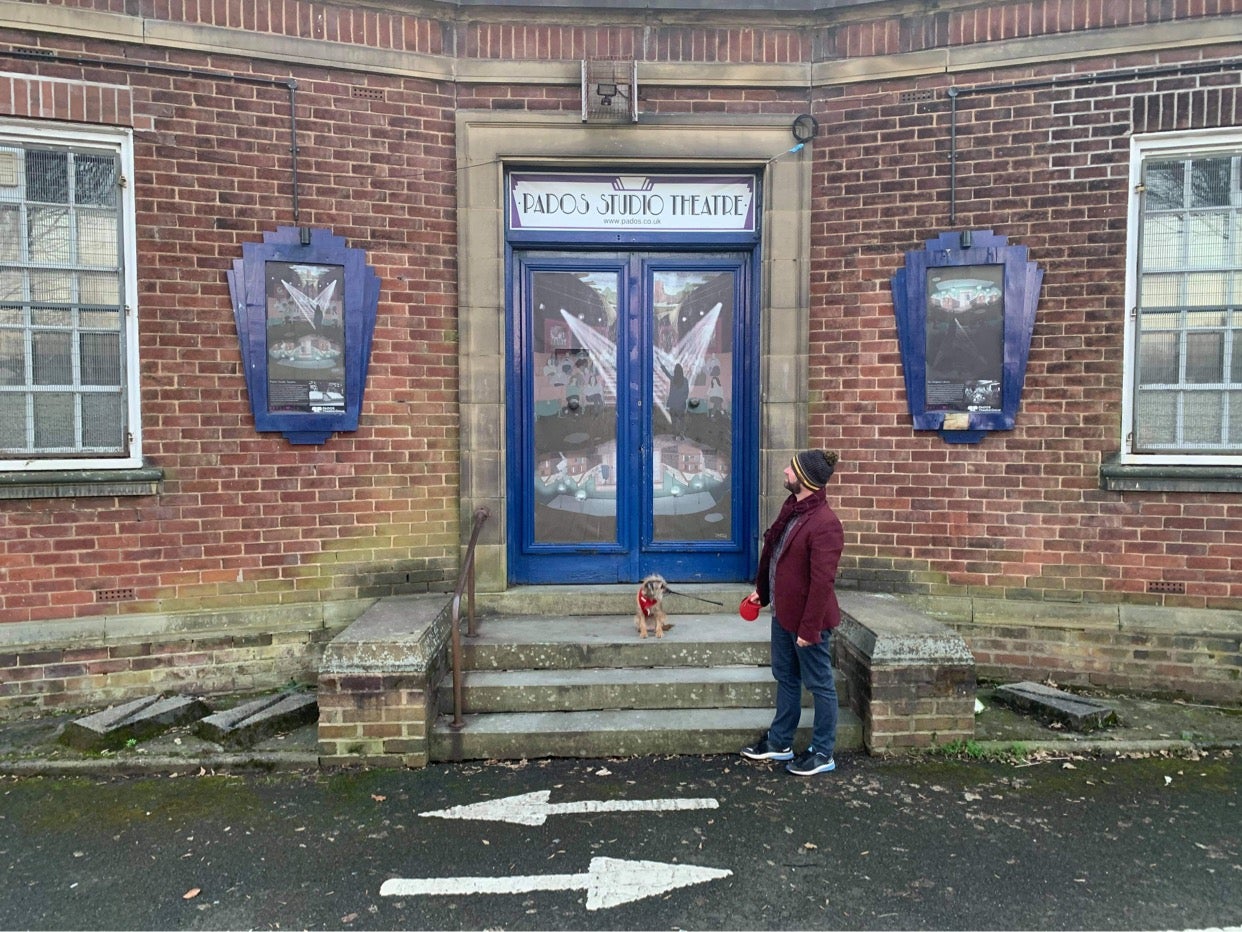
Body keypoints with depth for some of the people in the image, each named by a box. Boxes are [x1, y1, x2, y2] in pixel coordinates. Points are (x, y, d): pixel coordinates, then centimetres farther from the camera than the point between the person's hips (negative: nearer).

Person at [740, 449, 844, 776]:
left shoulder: (824, 524, -25)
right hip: (783, 612, 9)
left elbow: (822, 582, -25)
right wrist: (762, 590, 20)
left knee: (819, 684, 8)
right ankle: (779, 742, 36)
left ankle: (822, 754, 24)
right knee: (785, 678, 21)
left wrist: (809, 628, -23)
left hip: (807, 618, -9)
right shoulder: (791, 507, 5)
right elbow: (772, 554, 16)